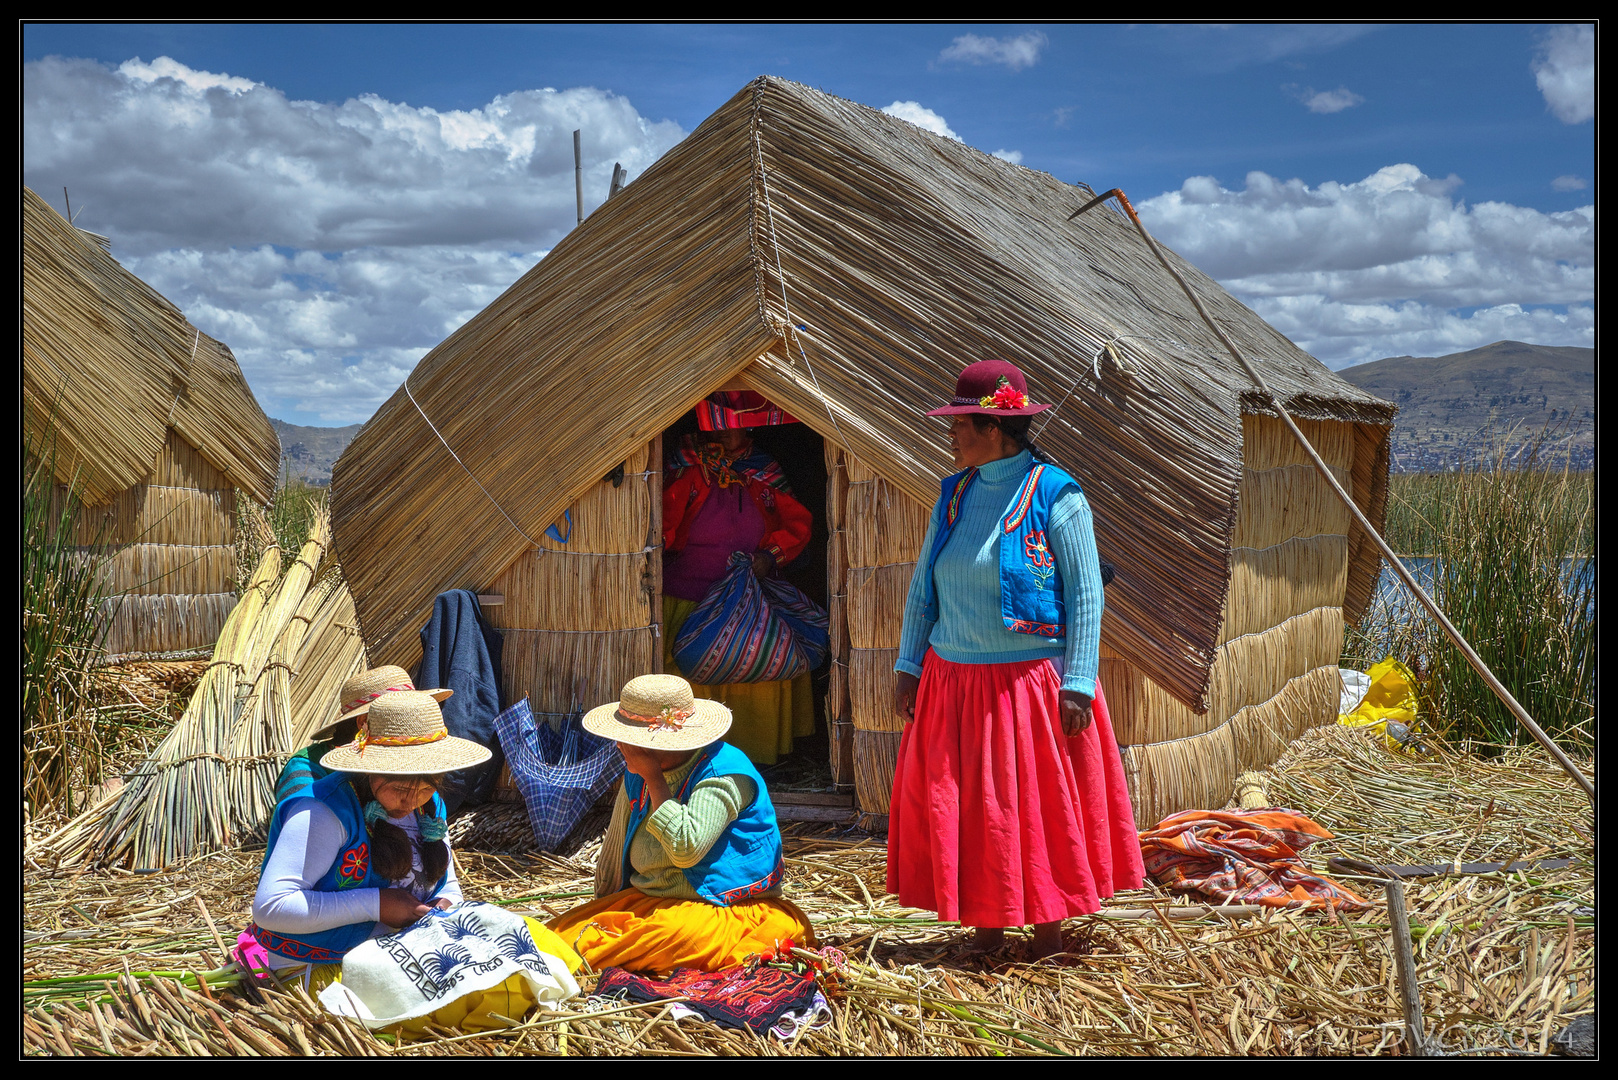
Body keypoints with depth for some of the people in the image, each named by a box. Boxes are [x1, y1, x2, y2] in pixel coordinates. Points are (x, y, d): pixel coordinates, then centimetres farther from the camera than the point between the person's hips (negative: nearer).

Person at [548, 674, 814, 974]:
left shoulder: (723, 772, -17)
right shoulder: (637, 776, 7)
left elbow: (686, 849, -31)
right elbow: (614, 853, 20)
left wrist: (654, 778, -24)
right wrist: (602, 913, 24)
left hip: (722, 910, -7)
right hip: (646, 900, 7)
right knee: (558, 933, -13)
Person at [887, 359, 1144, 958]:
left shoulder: (1056, 496, -9)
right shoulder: (953, 494, 8)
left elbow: (1085, 595, -10)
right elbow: (923, 587, 13)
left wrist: (1077, 685, -15)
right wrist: (908, 667, 8)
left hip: (1030, 683, -5)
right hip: (953, 682, 5)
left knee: (1040, 808, 3)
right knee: (962, 811, 8)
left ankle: (1048, 937, 17)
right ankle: (985, 930, 22)